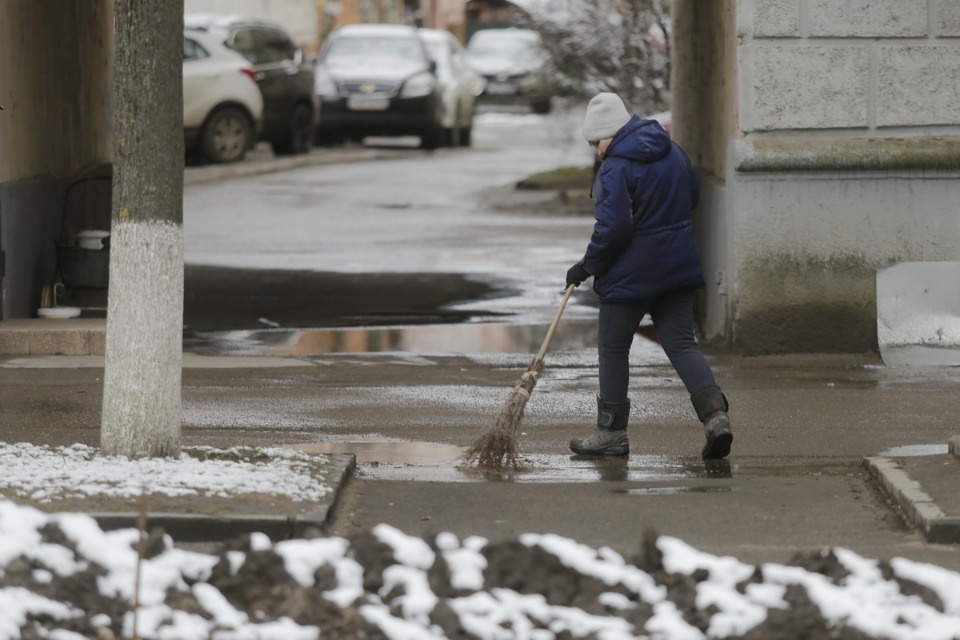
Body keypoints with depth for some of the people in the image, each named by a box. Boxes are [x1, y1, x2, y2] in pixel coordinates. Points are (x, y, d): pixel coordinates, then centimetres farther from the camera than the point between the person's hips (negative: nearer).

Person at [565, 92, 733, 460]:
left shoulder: (616, 168, -18)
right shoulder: (672, 151, 7)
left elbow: (613, 227, -21)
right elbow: (692, 196, 19)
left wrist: (587, 266, -10)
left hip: (631, 272, -7)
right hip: (678, 263, 7)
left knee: (613, 347, 7)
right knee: (681, 344, 7)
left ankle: (611, 432, 14)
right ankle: (715, 414, -12)